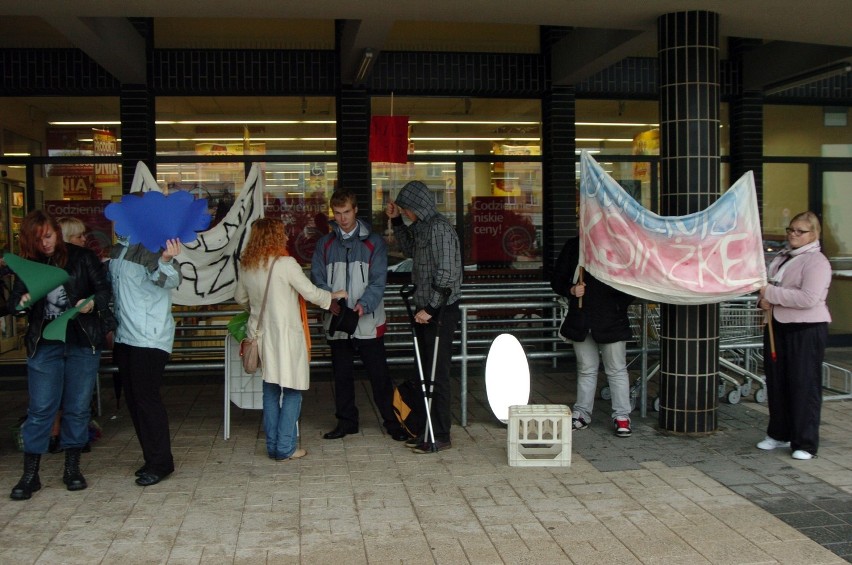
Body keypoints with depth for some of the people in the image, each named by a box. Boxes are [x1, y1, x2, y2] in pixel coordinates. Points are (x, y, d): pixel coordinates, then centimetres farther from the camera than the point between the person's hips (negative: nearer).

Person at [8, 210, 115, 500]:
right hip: (44, 344, 1)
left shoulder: (82, 257, 1)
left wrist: (93, 302, -21)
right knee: (40, 408, 0)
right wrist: (23, 302, -15)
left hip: (83, 342, -1)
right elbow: (12, 303, 8)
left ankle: (72, 468, 20)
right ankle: (30, 475, 9)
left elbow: (104, 288, -1)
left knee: (78, 407, 6)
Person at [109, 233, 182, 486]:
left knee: (147, 398, -6)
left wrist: (166, 261, -53)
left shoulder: (150, 248, -13)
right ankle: (152, 458, 23)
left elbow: (169, 280, -31)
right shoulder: (117, 250, 11)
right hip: (124, 337, 9)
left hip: (150, 339, -8)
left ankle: (160, 462, 5)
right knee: (133, 399, 12)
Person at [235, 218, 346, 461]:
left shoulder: (246, 266, 5)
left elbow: (240, 297, 18)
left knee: (270, 390, 13)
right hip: (285, 334, -6)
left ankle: (273, 446, 18)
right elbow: (311, 293, -11)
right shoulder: (285, 263, -13)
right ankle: (285, 448, 2)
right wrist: (334, 296, 7)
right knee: (292, 390, 2)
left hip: (261, 333, 7)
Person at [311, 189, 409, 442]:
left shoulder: (373, 242, 0)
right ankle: (346, 421, 24)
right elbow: (318, 281, 4)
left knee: (379, 374, 1)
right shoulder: (325, 244, 8)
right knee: (342, 375, 12)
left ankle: (392, 421, 12)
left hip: (368, 321, -3)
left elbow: (378, 281, -6)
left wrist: (364, 304, -23)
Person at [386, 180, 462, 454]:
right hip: (425, 310, 10)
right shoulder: (422, 227, 13)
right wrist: (396, 221, 22)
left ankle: (441, 436, 6)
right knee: (426, 373, 14)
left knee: (437, 375, -3)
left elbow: (446, 274, -21)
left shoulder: (440, 228, -16)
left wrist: (430, 308, -20)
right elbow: (410, 249, 33)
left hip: (440, 312, -10)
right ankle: (429, 430, 24)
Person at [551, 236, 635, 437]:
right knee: (586, 369, 13)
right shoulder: (573, 246, 6)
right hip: (580, 321, 3)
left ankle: (622, 416, 13)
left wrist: (619, 306, -6)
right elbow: (557, 281, 10)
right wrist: (571, 290, -9)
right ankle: (582, 414, 22)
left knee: (617, 369, 4)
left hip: (611, 321, -3)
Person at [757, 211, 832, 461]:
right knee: (776, 382, 13)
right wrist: (763, 299, 3)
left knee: (804, 386, -3)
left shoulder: (816, 261, -11)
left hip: (807, 330, -8)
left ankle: (805, 444, 5)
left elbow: (809, 298, -24)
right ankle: (779, 434, 28)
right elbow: (768, 285, 26)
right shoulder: (782, 257, 14)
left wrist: (772, 294, -19)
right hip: (777, 327, 8)